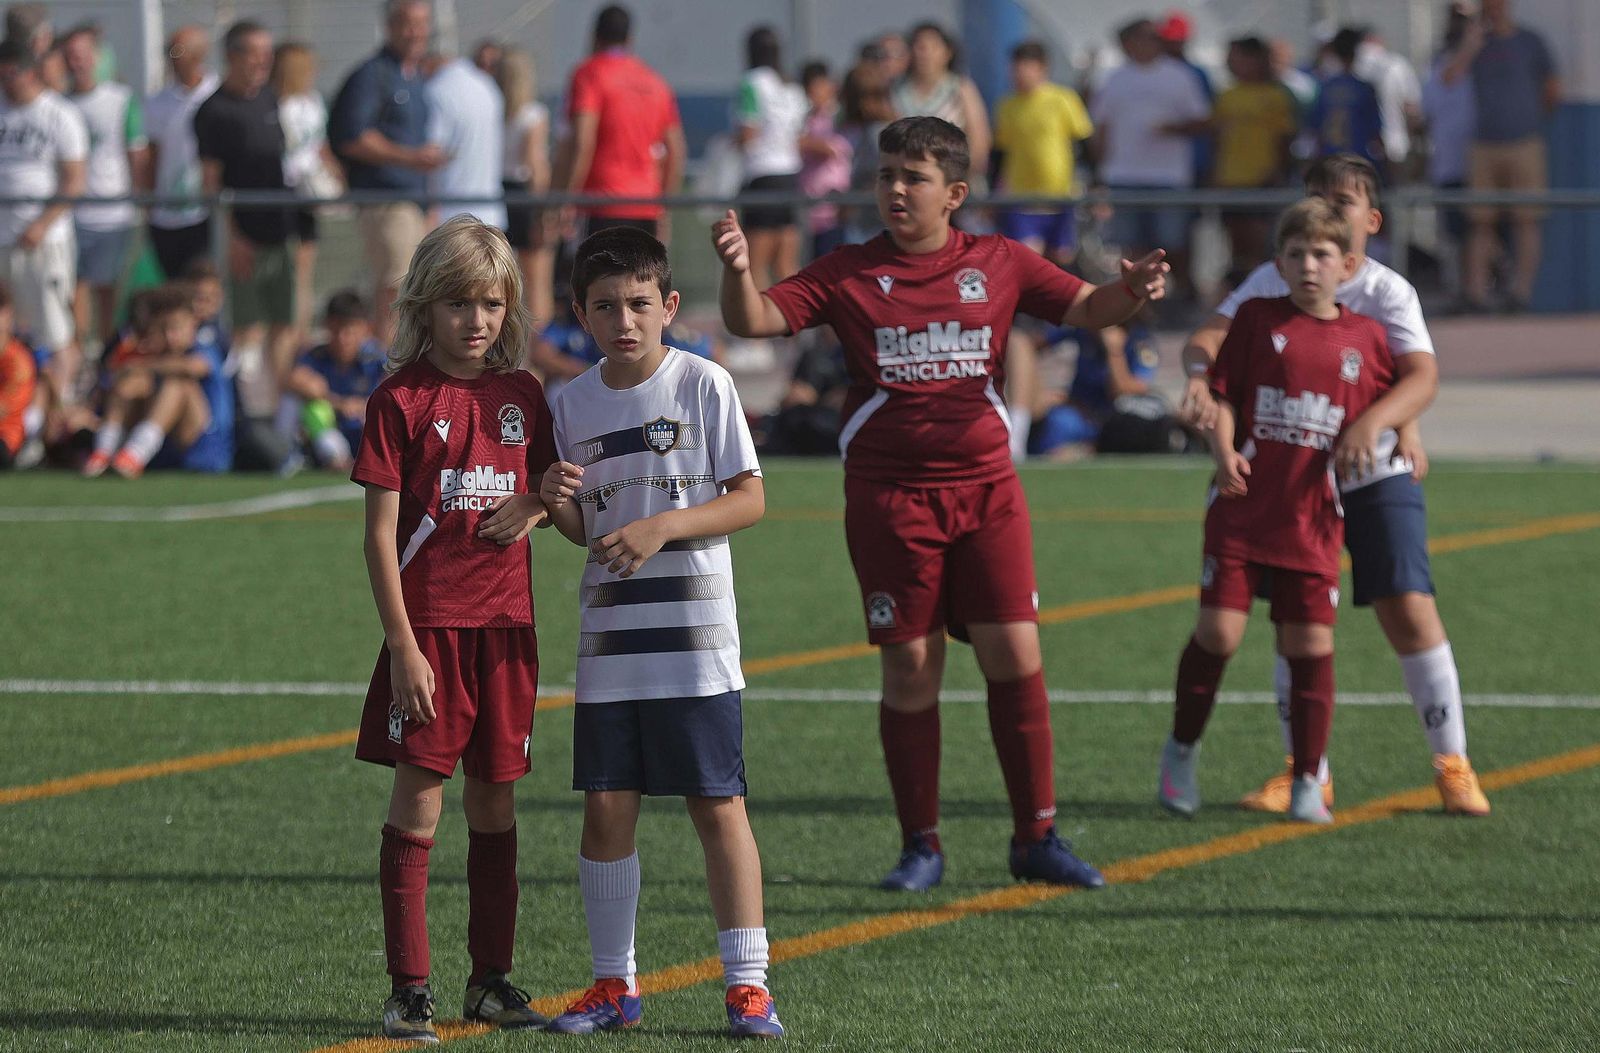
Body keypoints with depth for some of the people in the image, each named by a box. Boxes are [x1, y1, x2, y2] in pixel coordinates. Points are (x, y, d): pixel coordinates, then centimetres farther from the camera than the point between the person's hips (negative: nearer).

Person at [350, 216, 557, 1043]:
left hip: (505, 625, 4)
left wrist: (540, 503, -3)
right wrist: (403, 646, -14)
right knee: (419, 797, -5)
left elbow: (550, 491, 22)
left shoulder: (522, 395, 8)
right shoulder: (401, 400, -5)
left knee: (494, 799, 9)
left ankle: (492, 977, 17)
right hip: (427, 625, -4)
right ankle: (409, 987, -1)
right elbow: (380, 534, -7)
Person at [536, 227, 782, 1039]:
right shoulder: (572, 403, 8)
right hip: (608, 640, 4)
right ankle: (614, 985, 12)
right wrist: (558, 504, -6)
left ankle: (747, 984, 1)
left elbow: (749, 500, -6)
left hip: (694, 637, -4)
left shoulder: (703, 385, -5)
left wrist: (662, 527, -18)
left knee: (717, 804, -4)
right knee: (606, 805, 3)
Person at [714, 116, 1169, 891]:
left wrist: (1132, 292, -17)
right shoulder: (849, 275, 2)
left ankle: (1036, 838, 8)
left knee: (1016, 656, -3)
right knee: (909, 669, 1)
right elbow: (756, 321, -5)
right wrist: (738, 270, -27)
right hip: (888, 497, -1)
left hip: (985, 487, 1)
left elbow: (1083, 308, 6)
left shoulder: (998, 264, 7)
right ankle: (921, 847, 12)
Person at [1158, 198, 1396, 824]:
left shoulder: (1365, 338, 8)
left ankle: (1307, 784, 9)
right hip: (1242, 510, -1)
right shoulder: (1257, 320, 3)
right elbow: (1222, 393, 1)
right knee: (1218, 632, -7)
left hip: (1313, 519, 1)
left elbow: (1404, 394, 20)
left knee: (1311, 645, -1)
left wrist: (1371, 424, 0)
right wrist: (1224, 452, -16)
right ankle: (1181, 752, 16)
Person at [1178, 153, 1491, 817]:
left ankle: (1452, 764, 0)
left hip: (1377, 472, -2)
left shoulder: (1387, 291, -8)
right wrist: (1200, 375, -38)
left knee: (1409, 611, -11)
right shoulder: (1273, 283, -1)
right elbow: (1208, 335, -14)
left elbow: (1422, 374, -23)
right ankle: (1306, 772, 12)